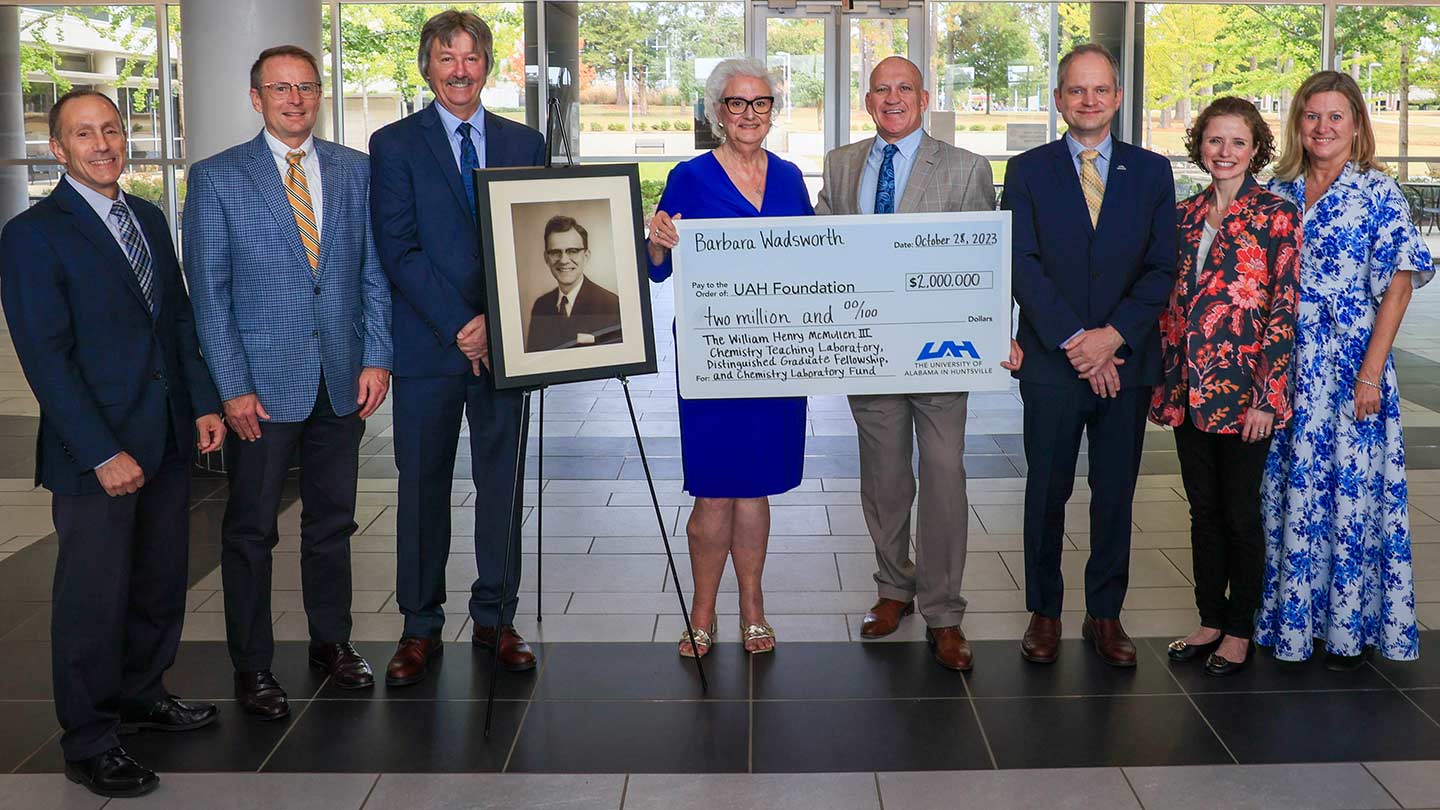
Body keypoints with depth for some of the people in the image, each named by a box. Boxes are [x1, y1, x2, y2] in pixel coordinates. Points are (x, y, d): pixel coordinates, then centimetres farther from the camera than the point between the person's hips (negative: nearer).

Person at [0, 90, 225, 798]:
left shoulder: (149, 219, 13)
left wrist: (203, 402, 7)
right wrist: (103, 453, -18)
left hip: (168, 442, 7)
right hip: (94, 453, -6)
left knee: (161, 581, 15)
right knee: (94, 598, 2)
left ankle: (140, 694, 34)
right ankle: (88, 743, 15)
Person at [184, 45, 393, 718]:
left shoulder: (355, 171, 7)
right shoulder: (216, 178, -2)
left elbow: (374, 272, 9)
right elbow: (208, 290, -5)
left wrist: (376, 357, 0)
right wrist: (232, 386, -10)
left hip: (342, 380, 3)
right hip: (263, 383, -3)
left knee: (332, 520, 14)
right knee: (251, 530, 5)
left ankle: (331, 642, 29)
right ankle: (252, 667, 16)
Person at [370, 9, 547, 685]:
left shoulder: (525, 143, 11)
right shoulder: (394, 144, 2)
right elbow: (398, 250, -6)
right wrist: (459, 327, -13)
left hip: (505, 342, 2)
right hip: (428, 346, -2)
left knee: (501, 484, 8)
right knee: (423, 489, 5)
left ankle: (495, 617, 20)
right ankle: (420, 628, 16)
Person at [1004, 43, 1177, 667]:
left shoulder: (1152, 172, 8)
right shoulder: (1027, 171, 3)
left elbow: (1162, 269, 2)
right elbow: (1023, 265, -6)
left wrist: (1115, 334, -12)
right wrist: (1074, 340, -14)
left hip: (1127, 361, 2)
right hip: (1052, 360, -1)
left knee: (1116, 495, 9)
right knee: (1047, 493, 6)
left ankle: (1105, 615, 21)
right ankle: (1044, 613, 19)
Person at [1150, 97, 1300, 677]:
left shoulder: (1276, 216, -6)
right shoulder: (1185, 216, 9)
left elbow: (1283, 309, -9)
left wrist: (1267, 395, -14)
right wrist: (1166, 379, 8)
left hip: (1244, 389, -5)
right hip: (1189, 388, 5)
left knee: (1240, 513, 5)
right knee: (1203, 510, 13)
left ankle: (1239, 629, 19)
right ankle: (1210, 620, 26)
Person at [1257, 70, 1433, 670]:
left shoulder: (1378, 193, -3)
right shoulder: (1277, 192, 8)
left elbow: (1398, 287, -7)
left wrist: (1370, 373, -13)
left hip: (1349, 367, -4)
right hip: (1284, 366, 4)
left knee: (1351, 488, 1)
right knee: (1286, 488, 9)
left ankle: (1350, 627, 14)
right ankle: (1287, 617, 22)